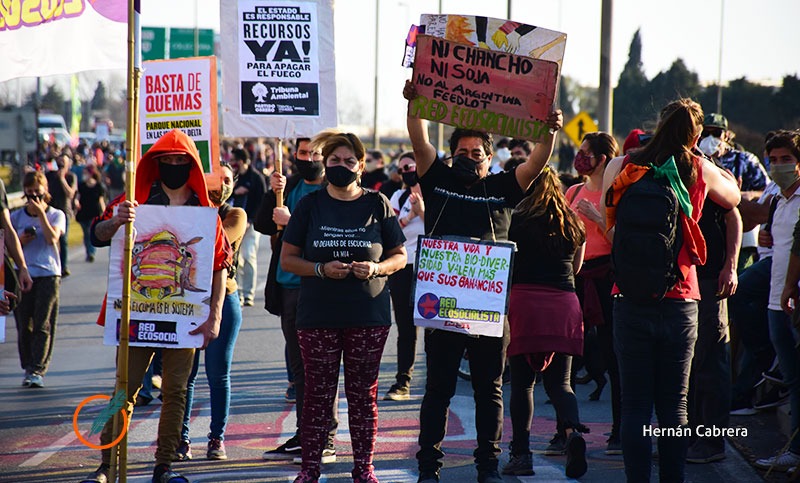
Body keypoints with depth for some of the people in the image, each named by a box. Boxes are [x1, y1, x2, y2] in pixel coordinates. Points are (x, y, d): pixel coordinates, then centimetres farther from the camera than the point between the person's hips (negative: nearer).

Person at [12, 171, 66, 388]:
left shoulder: (56, 215, 6)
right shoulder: (16, 217, 10)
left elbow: (52, 238, -11)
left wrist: (41, 213, -12)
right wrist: (20, 241, -7)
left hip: (48, 274, -2)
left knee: (43, 325, -8)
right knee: (24, 324, 2)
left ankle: (38, 370, -10)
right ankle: (28, 368, 13)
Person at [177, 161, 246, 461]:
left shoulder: (236, 215, 4)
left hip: (222, 299, -1)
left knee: (218, 374, 2)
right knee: (184, 373, -1)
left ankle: (217, 438, 10)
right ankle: (181, 439, 4)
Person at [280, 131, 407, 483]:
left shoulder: (377, 205, 5)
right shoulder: (310, 206, 5)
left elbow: (399, 255, 9)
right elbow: (287, 259, 5)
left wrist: (376, 268, -11)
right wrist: (321, 269, -12)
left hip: (368, 317, 0)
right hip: (318, 316, 0)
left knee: (363, 393, 4)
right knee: (318, 393, 1)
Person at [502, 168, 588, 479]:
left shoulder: (516, 221, -2)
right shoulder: (573, 224, 9)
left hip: (523, 301, -3)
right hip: (564, 303, 3)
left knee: (522, 382, 4)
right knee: (559, 382, 8)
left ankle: (521, 453, 3)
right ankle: (572, 429, -20)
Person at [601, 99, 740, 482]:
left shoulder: (622, 167, -2)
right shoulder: (701, 171, 0)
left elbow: (608, 224, 10)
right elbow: (733, 198, 21)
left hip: (631, 302, 0)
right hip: (681, 302, 0)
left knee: (635, 405, 4)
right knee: (674, 406, 7)